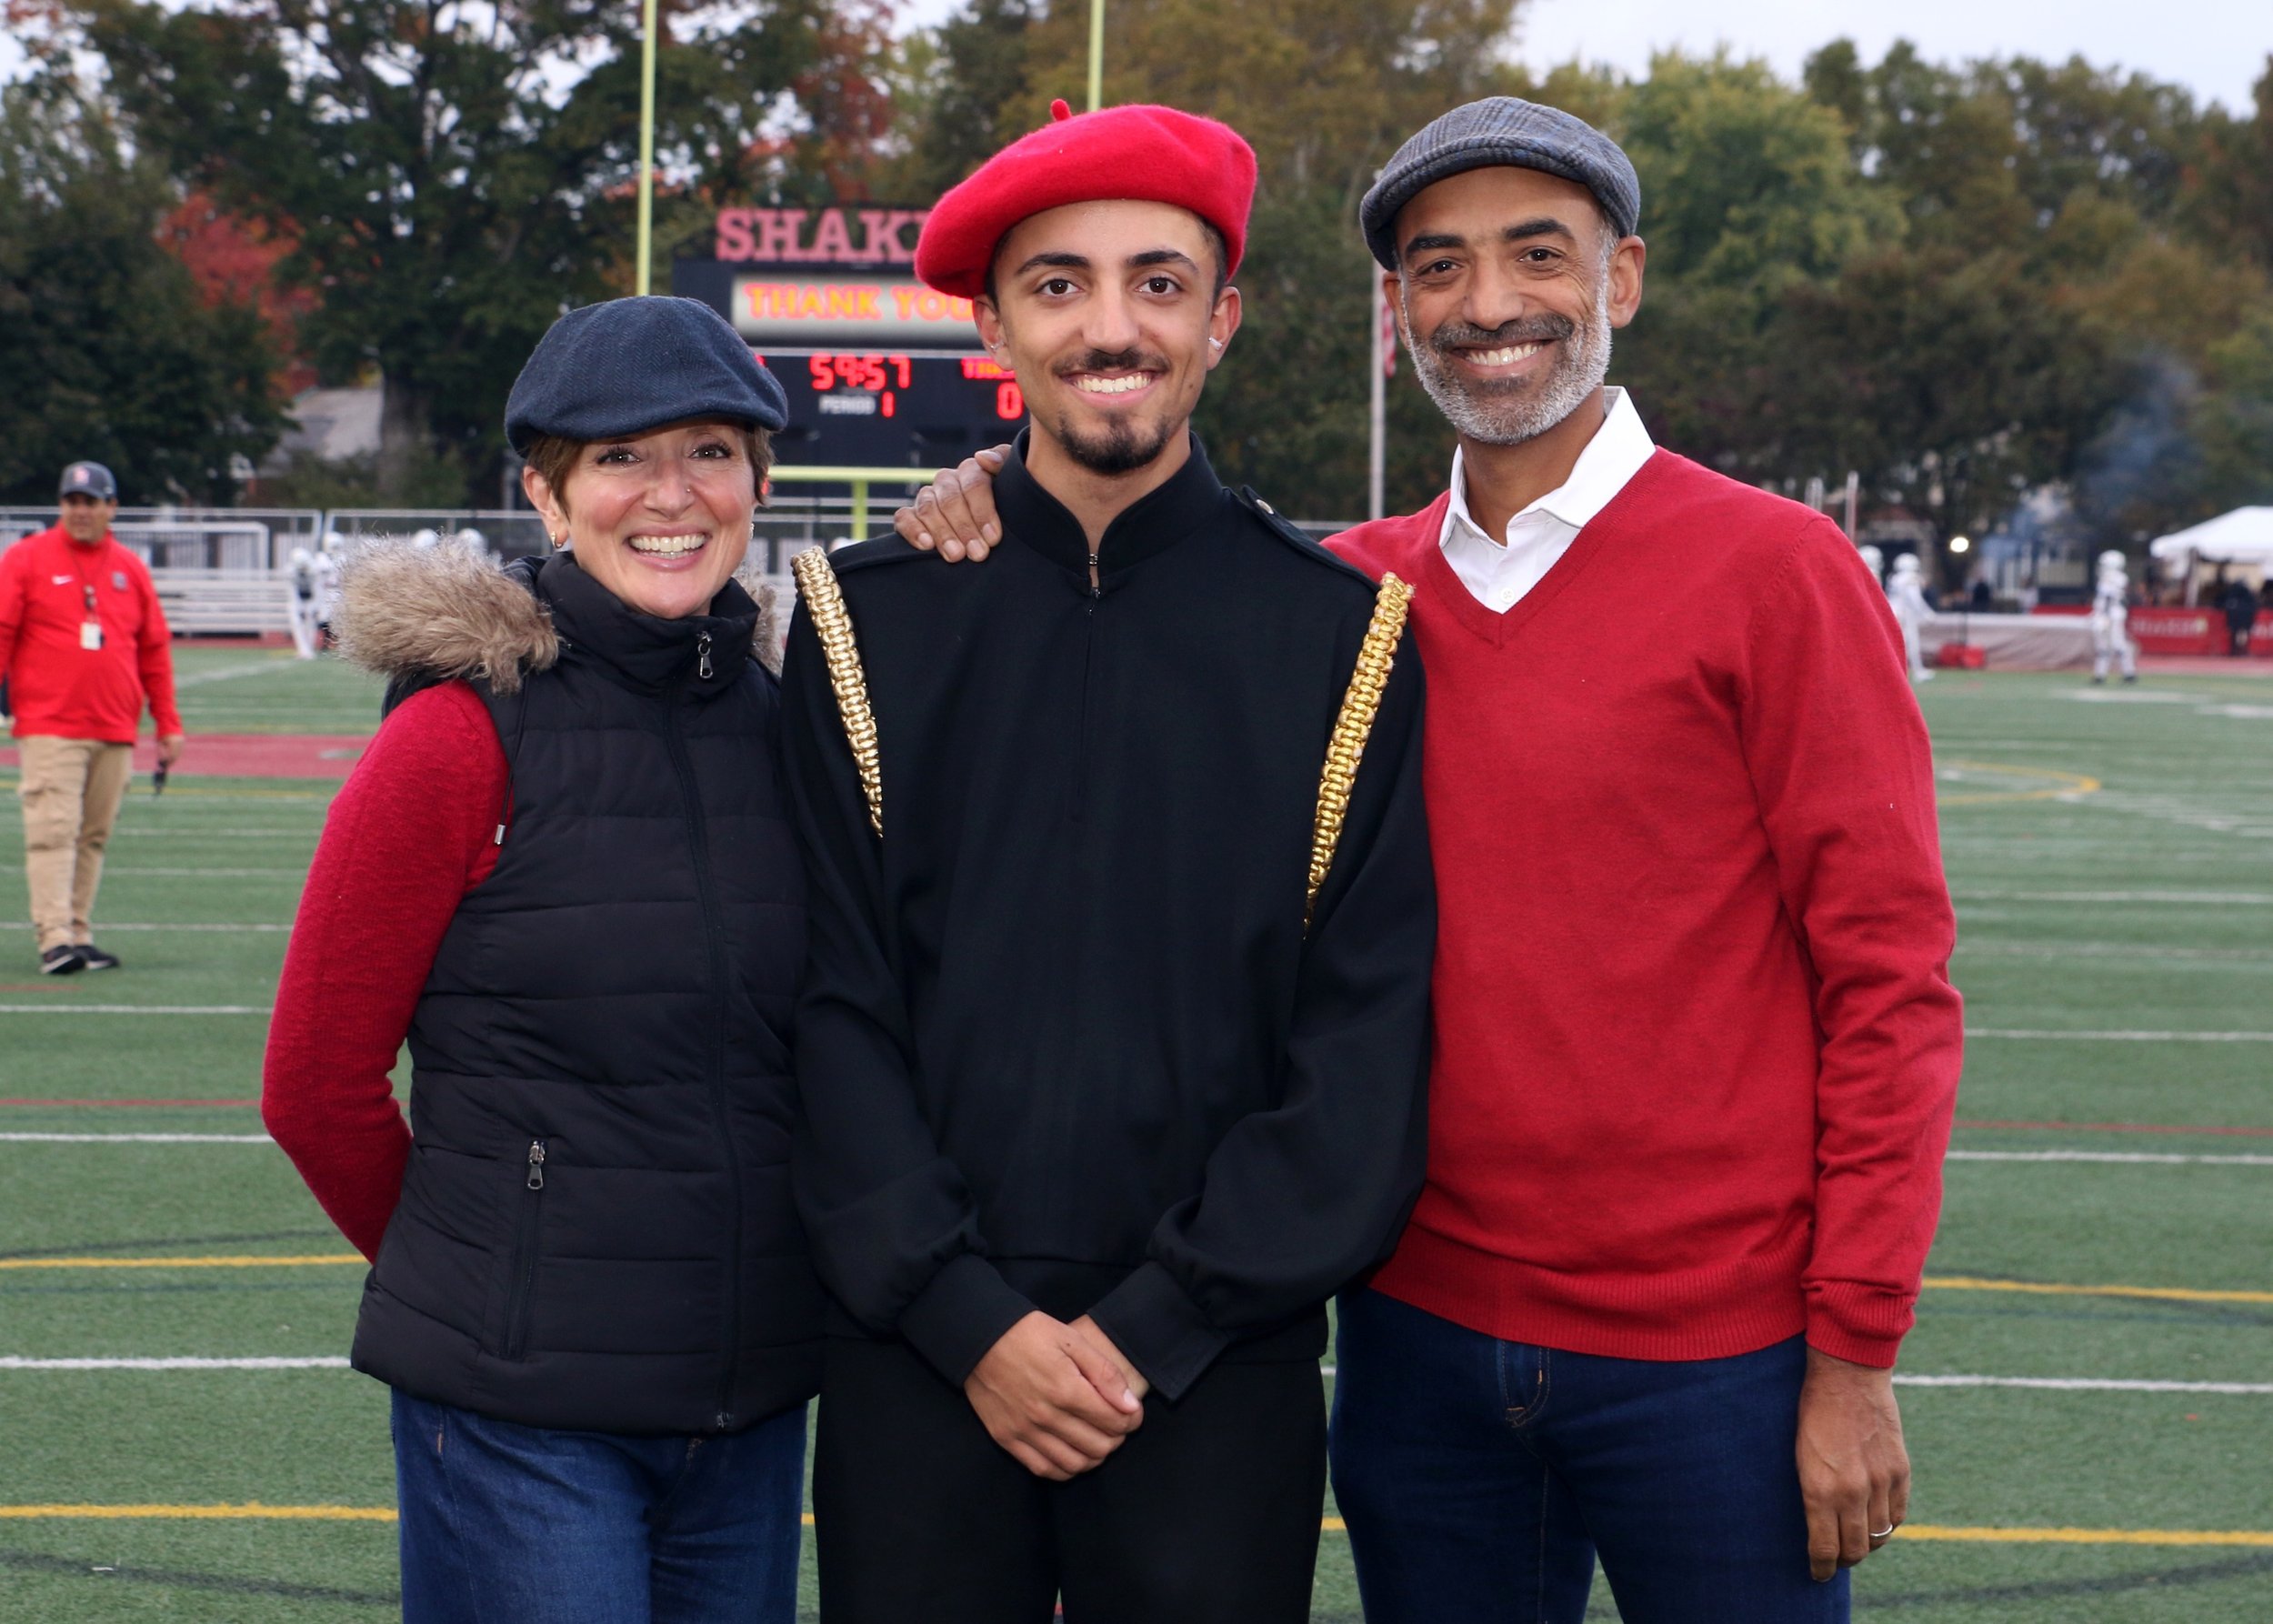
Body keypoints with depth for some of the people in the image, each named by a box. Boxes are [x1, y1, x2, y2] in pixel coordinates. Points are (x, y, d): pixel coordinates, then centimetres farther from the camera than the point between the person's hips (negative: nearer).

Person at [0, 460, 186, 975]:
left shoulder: (130, 569, 14)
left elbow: (155, 651, 16)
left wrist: (167, 723, 13)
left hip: (115, 733, 4)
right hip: (48, 726, -4)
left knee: (94, 836, 4)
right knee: (52, 831, -12)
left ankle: (79, 935, 8)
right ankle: (55, 938, -16)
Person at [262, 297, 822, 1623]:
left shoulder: (784, 720, 5)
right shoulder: (463, 735, -10)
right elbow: (318, 1085, -5)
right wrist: (482, 1265, 6)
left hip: (753, 1392, 5)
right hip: (521, 1403, -5)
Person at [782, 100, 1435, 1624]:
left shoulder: (1344, 634, 1)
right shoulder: (872, 622, 3)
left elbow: (1368, 1038, -2)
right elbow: (836, 1010, 1)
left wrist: (1158, 1327, -8)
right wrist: (971, 1320, -8)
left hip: (1218, 1370, 0)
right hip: (918, 1356, 1)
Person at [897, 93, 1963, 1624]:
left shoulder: (1775, 570, -6)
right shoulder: (1357, 591, 6)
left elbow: (1886, 972, -7)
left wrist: (1855, 1353, -10)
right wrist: (1007, 509, -3)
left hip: (1710, 1359, -4)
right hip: (1423, 1328, 4)